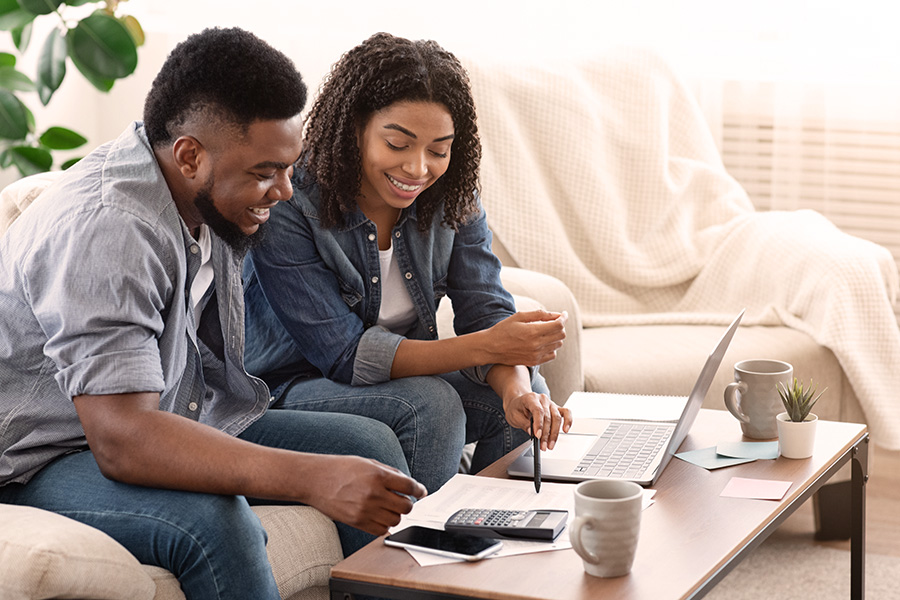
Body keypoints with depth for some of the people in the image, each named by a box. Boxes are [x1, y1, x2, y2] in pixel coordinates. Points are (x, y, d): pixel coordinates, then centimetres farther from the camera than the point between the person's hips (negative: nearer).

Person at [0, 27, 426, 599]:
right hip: (47, 460, -9)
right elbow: (123, 441, -39)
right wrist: (312, 479, -46)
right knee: (211, 521, -37)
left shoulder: (216, 197, -1)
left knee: (371, 444, -1)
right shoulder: (104, 229, -30)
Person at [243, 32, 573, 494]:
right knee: (431, 404, -30)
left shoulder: (452, 197, -5)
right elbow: (344, 354, -27)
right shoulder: (285, 208, -24)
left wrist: (516, 387, -35)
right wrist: (486, 347, -36)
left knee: (526, 395, -17)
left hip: (404, 373, 6)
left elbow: (487, 309, -10)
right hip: (294, 387, -6)